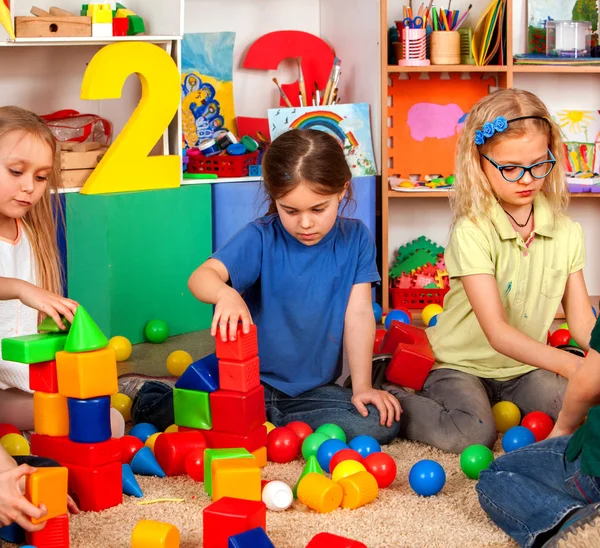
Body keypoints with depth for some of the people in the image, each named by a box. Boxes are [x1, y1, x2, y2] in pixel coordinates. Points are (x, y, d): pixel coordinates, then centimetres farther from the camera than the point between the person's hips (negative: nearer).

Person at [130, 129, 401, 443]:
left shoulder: (355, 239, -3)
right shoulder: (261, 238, -10)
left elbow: (359, 313, -4)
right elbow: (202, 276, -24)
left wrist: (361, 387, -8)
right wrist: (225, 294, -47)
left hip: (314, 388, 2)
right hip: (253, 379, -2)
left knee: (382, 423, -22)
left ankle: (265, 421, -9)